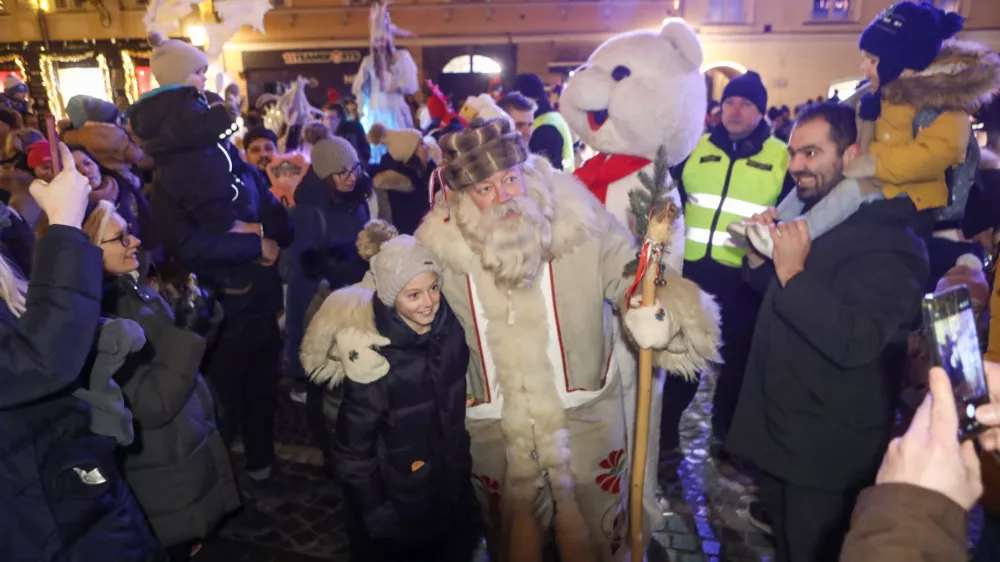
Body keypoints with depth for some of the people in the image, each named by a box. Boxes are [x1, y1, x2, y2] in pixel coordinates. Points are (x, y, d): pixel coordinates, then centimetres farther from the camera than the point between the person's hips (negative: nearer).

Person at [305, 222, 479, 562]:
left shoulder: (448, 326, -13)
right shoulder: (373, 358, -28)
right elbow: (353, 447, -18)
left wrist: (461, 463, 12)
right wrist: (375, 511, -13)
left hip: (453, 482, 5)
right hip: (400, 498, -4)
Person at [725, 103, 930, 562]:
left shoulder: (887, 241, -19)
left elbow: (856, 344, -30)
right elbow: (771, 294, 17)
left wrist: (793, 275, -31)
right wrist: (759, 255, -2)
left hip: (826, 451, -8)